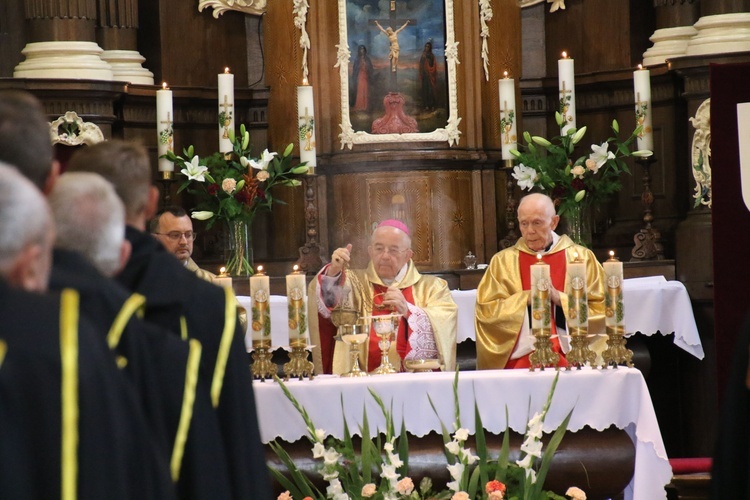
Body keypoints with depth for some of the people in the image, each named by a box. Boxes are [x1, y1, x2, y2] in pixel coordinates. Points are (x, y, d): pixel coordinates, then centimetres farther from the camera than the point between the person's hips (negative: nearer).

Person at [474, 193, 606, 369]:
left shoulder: (581, 257, 11)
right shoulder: (503, 261, 12)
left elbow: (599, 310, 5)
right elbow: (486, 311, 4)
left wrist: (559, 298, -8)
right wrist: (526, 298, -8)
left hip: (570, 357, 0)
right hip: (520, 359, 0)